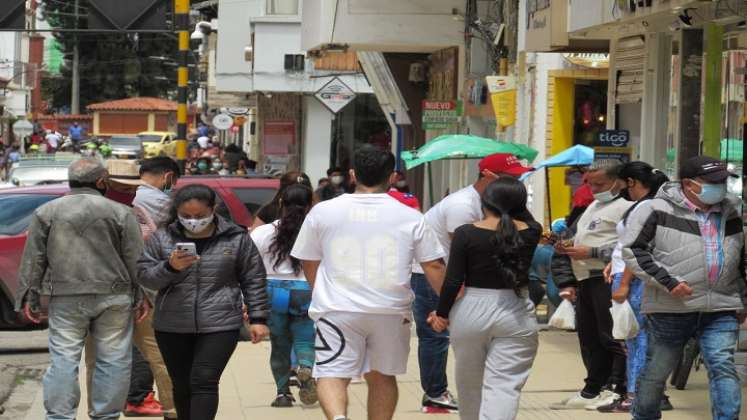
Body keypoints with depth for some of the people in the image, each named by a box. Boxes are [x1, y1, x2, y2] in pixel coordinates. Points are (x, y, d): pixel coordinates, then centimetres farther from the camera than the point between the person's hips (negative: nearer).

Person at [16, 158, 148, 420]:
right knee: (113, 360, 6)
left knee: (63, 359, 2)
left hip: (66, 299, 1)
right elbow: (135, 259, 1)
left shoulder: (46, 212, 6)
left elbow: (33, 260, 6)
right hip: (114, 297, -1)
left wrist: (28, 297, 9)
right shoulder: (120, 213, 2)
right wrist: (142, 297, 4)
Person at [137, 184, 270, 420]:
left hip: (220, 325, -3)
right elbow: (144, 276, 2)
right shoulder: (162, 238, 3)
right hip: (172, 327, 3)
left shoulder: (236, 238, 1)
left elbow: (253, 281, 6)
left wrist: (258, 318, 2)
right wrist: (170, 267, -16)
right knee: (182, 386, 9)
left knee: (204, 381, -13)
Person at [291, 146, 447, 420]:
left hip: (338, 308, -1)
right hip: (391, 311, 1)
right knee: (382, 376, 17)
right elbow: (433, 267, 1)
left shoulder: (322, 212, 2)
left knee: (332, 374, -1)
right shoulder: (411, 218, 0)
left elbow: (309, 263, 12)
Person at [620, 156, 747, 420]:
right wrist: (668, 281, -16)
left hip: (721, 311, 3)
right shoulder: (657, 211, -8)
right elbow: (632, 250, -10)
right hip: (670, 310, -3)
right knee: (656, 371, 10)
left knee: (722, 367, -11)